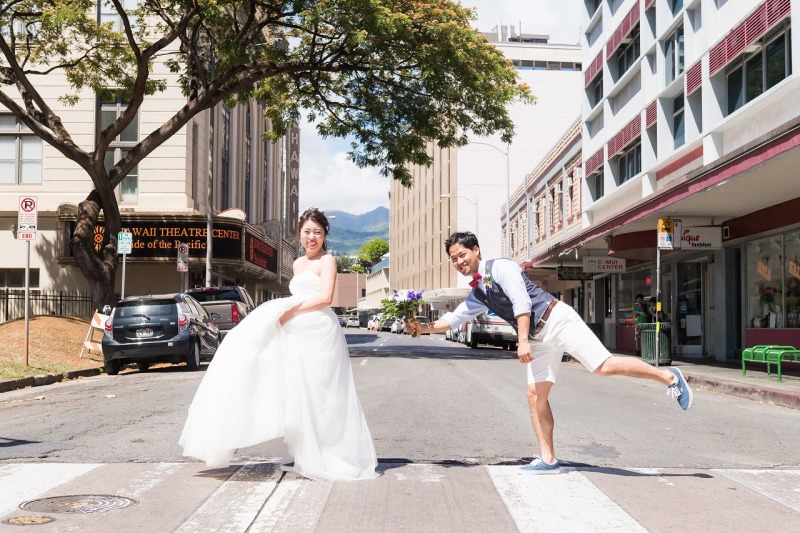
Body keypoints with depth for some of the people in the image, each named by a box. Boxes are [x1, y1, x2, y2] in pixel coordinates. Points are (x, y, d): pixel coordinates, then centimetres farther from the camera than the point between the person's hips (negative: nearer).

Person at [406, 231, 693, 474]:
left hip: (556, 320, -9)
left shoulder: (500, 267, -7)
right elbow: (453, 319, 24)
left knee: (605, 366, -18)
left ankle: (668, 376, -3)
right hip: (539, 338, 9)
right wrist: (423, 327, 12)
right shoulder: (477, 294, 18)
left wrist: (523, 341, -24)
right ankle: (548, 459, 4)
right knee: (536, 394, 1)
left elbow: (521, 303, -17)